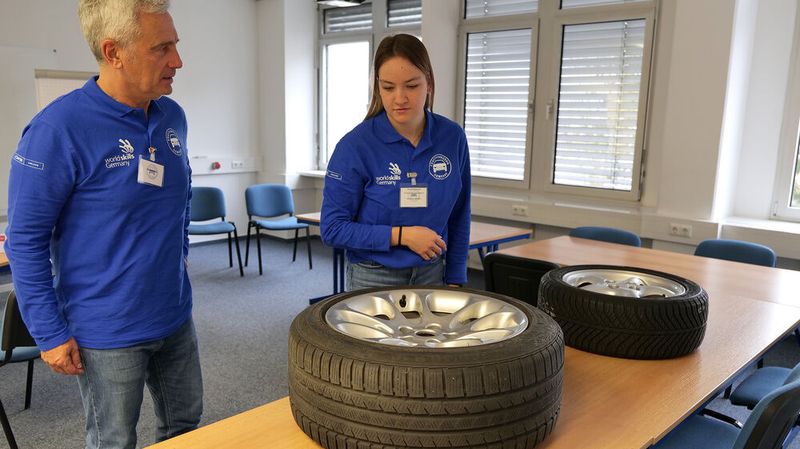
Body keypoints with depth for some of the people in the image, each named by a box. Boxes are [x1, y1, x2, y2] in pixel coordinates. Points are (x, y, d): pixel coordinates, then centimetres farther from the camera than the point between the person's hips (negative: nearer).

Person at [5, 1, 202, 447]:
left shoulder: (173, 117, 0)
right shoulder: (58, 130, -19)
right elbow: (26, 241, -14)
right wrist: (51, 334, -12)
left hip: (176, 318, 6)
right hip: (108, 334, -5)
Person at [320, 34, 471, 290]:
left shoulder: (452, 138, -6)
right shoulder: (356, 145, -16)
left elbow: (458, 219, 4)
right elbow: (332, 228, -13)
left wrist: (455, 281, 3)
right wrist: (403, 235, -20)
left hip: (432, 275, 3)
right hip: (373, 279, -3)